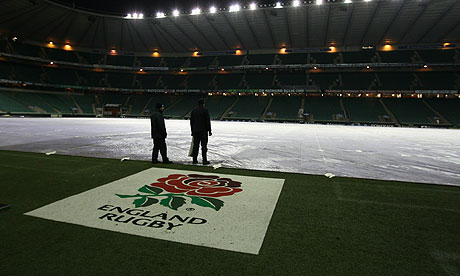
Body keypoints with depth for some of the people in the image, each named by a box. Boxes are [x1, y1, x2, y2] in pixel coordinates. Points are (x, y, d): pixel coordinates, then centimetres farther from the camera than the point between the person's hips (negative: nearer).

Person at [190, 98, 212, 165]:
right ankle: (204, 160, -1)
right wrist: (209, 131, -4)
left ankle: (195, 160, 11)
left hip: (195, 131, 5)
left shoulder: (194, 111, 9)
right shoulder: (205, 110, -7)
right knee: (204, 146, -2)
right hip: (203, 131, -5)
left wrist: (192, 131, 19)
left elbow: (191, 122, 12)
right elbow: (208, 121, -10)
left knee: (195, 145, 9)